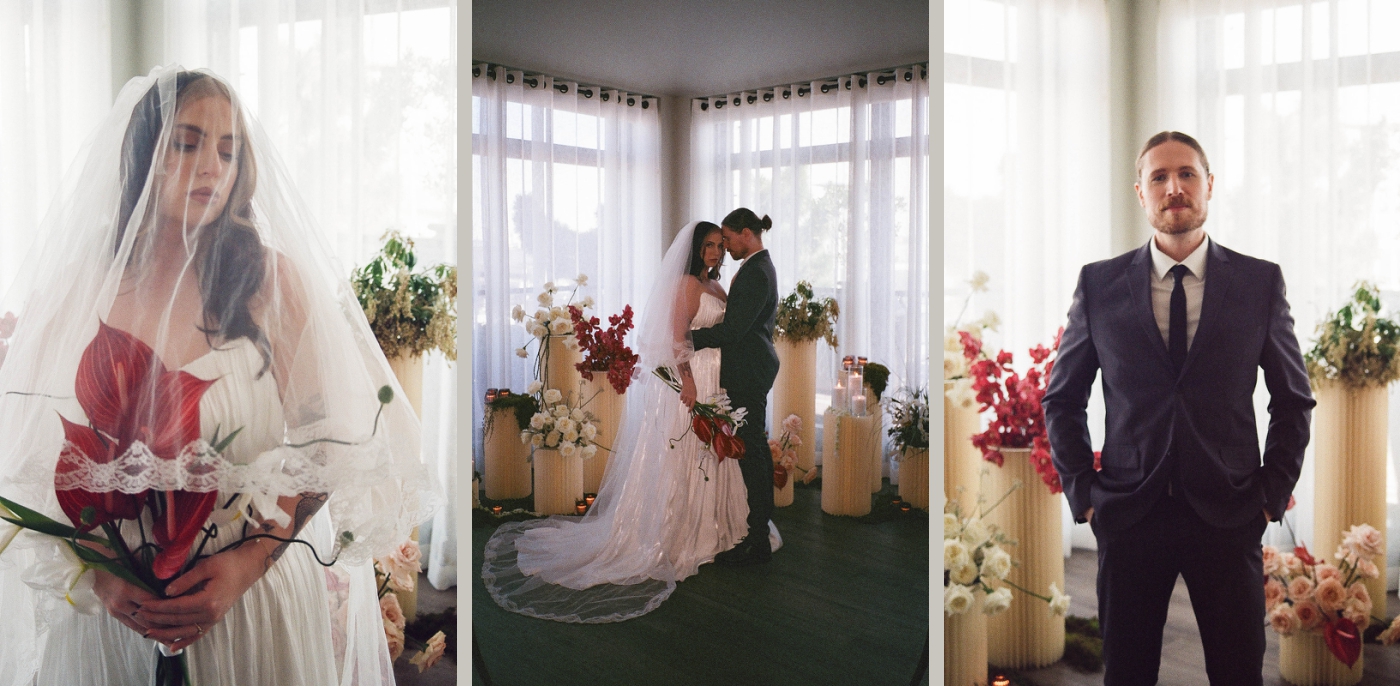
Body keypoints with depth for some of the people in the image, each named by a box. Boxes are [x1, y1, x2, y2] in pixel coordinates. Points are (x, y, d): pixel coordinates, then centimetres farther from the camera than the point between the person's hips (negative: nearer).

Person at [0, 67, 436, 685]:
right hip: (106, 604, 1)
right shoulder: (75, 289, 1)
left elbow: (326, 443, -7)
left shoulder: (274, 279, -4)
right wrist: (95, 576, -11)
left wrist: (250, 562, -16)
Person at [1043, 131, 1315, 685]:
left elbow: (1294, 399, 10)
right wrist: (1082, 493, 0)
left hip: (1229, 515, 1)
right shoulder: (1099, 284, 1)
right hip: (1127, 515, 0)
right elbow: (1062, 398, 6)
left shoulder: (1261, 281, 3)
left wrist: (1273, 492, 3)